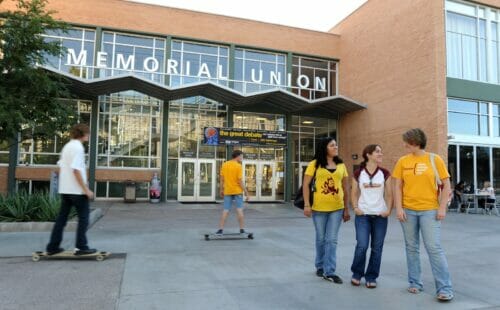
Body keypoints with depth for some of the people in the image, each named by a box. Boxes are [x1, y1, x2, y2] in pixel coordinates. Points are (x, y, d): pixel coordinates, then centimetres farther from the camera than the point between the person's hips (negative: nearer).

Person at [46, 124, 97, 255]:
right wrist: (86, 189, -18)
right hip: (77, 190, -8)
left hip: (65, 189, 9)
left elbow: (61, 168, 17)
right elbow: (76, 170, -20)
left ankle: (52, 247, 15)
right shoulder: (78, 147, -14)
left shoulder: (67, 146, 14)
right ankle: (81, 247, 3)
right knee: (83, 218, 1)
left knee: (62, 217, 12)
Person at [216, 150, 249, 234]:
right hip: (237, 191, -4)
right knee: (239, 210, 3)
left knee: (225, 210, 6)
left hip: (227, 191, 4)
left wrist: (221, 190, 15)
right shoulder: (238, 166, -10)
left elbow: (222, 179, 6)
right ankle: (242, 230, 6)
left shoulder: (224, 165, 4)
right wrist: (246, 192, -8)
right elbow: (240, 181, -13)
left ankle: (220, 229, 2)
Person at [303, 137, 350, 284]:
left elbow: (345, 188, 10)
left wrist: (346, 209, 8)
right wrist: (306, 205, -11)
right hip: (319, 208, -2)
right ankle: (320, 266, 31)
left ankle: (329, 271, 9)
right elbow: (305, 185, -4)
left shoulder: (341, 165, 6)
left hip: (337, 208, 2)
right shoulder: (315, 164, -2)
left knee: (332, 240, 1)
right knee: (321, 239, 12)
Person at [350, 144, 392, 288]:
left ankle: (371, 277, 19)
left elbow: (389, 194, 6)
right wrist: (355, 208, -6)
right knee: (362, 245, -10)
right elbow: (354, 193, 7)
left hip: (380, 215, 2)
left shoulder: (385, 173, 4)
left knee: (377, 248, 4)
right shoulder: (358, 173, 2)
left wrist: (389, 210, -6)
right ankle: (357, 274, 13)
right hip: (363, 215, -1)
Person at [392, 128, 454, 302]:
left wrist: (442, 208, -7)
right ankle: (415, 283, 21)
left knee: (434, 248, -4)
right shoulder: (402, 161, 4)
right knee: (411, 248, 9)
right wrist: (399, 208, -6)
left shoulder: (435, 160, -1)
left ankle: (445, 289, 6)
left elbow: (446, 185, 1)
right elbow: (398, 187, 3)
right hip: (408, 210, 3)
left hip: (430, 210, -2)